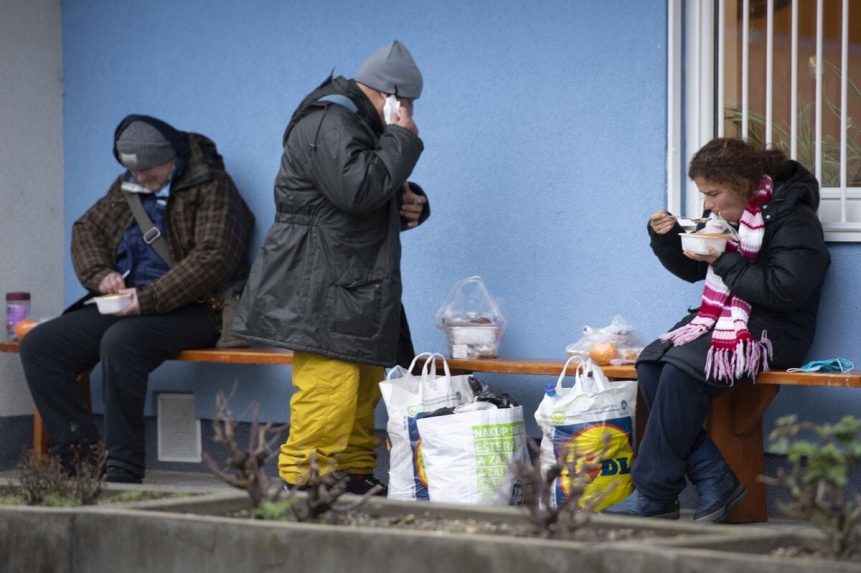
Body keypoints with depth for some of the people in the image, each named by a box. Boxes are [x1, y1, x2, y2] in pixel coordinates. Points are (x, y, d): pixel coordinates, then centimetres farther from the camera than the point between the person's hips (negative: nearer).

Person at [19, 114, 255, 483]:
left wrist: (149, 299, -24)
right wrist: (100, 274, -2)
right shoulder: (127, 187, 17)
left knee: (121, 342, -37)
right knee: (38, 346, -10)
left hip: (190, 310, -8)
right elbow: (87, 228, 20)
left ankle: (123, 472, -32)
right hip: (125, 304, 8)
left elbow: (212, 259, -17)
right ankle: (81, 457, -17)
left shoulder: (210, 186, -6)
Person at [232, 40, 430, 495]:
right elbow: (358, 188, -27)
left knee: (365, 385, 11)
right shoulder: (328, 124, -13)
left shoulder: (356, 124, 22)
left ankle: (355, 475, 16)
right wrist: (402, 139, -15)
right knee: (328, 389, -17)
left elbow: (379, 193, 33)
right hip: (320, 290, -11)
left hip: (356, 288, 11)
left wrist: (410, 206, 10)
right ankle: (305, 483, -18)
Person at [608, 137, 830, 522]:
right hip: (717, 320, 8)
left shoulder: (792, 220, -11)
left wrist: (723, 261, -18)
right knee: (651, 364, -18)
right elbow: (691, 270, 25)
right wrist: (665, 238, 4)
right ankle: (714, 481, -18)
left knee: (681, 371, -29)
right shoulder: (724, 217, 13)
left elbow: (784, 291, -21)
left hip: (767, 331, -8)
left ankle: (654, 497, -24)